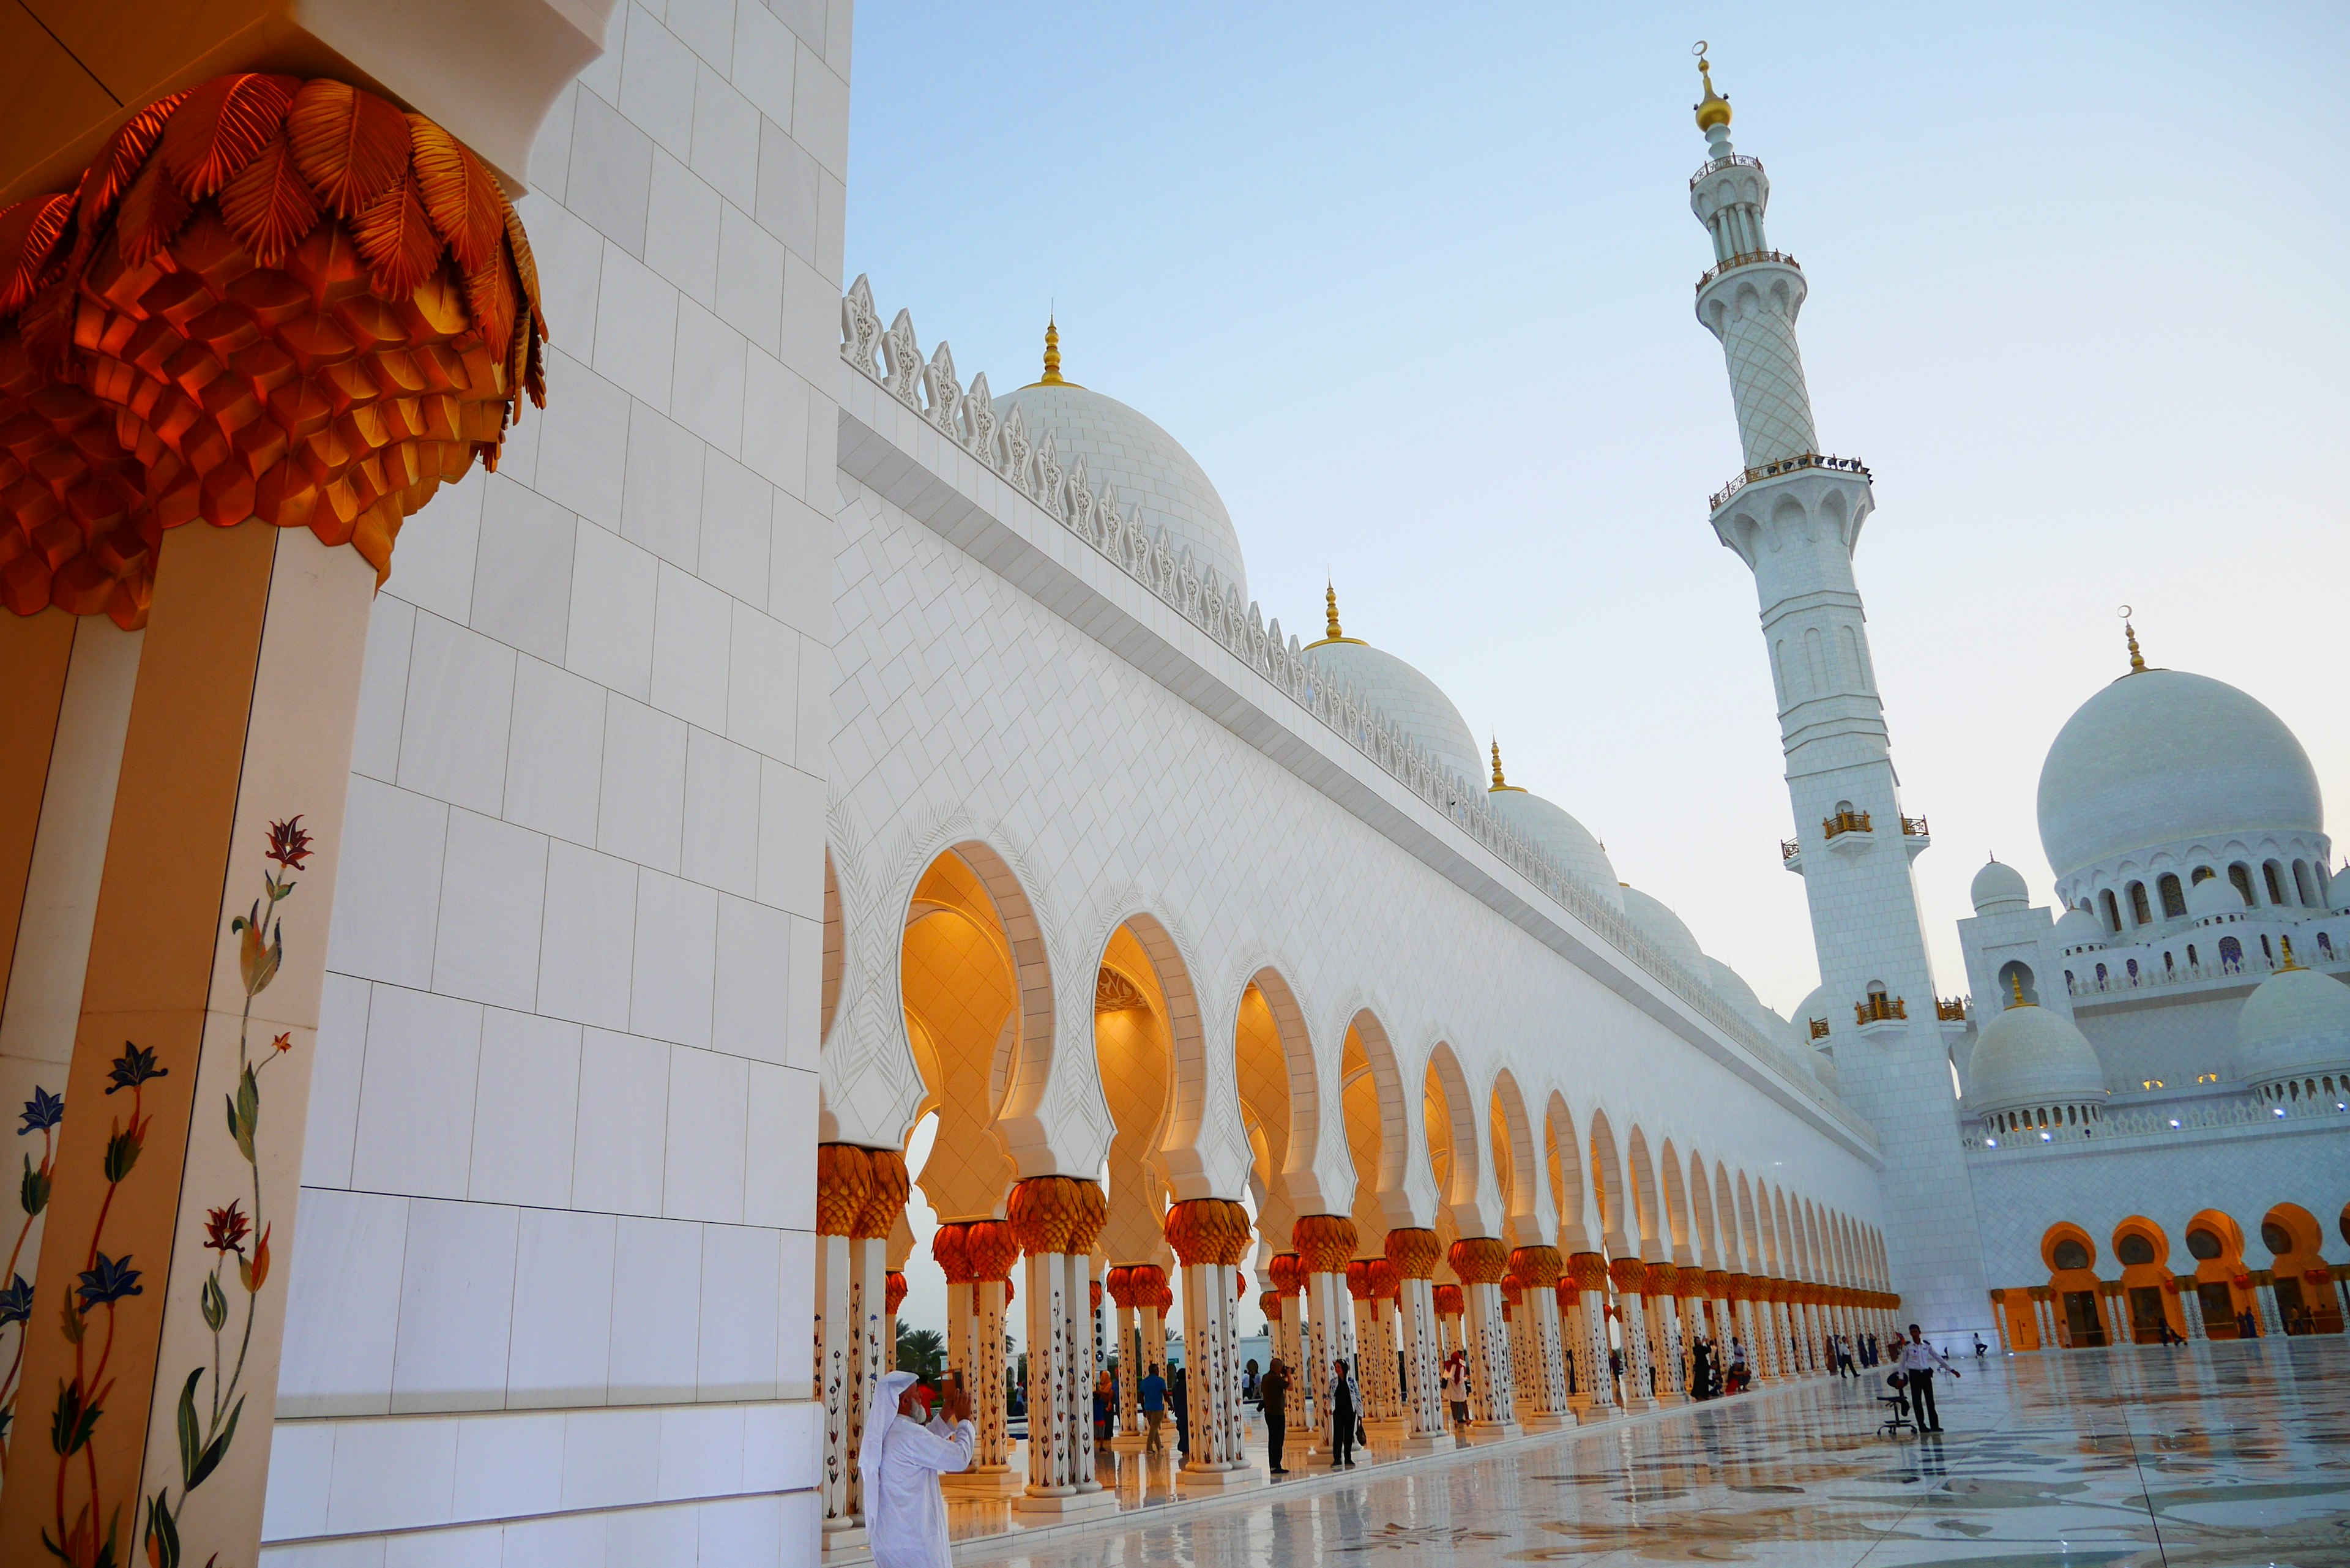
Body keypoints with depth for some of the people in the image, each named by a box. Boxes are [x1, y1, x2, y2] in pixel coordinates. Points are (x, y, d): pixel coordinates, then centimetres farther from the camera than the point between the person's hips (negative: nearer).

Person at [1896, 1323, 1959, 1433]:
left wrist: (1951, 1369, 7)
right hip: (1915, 1375, -2)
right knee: (1917, 1401, 0)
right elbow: (1903, 1362, 1)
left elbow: (1938, 1357, 8)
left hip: (1926, 1374, 2)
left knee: (1930, 1400, 1)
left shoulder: (1926, 1345, 3)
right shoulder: (1907, 1346, -4)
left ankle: (1934, 1425, 5)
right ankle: (1922, 1426, 7)